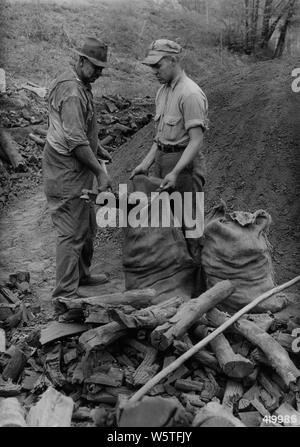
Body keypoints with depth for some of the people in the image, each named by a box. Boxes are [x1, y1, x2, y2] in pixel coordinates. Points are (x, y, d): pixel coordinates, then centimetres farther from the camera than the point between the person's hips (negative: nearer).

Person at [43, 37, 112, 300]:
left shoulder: (81, 86, 13)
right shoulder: (71, 92, -21)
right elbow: (76, 141, -26)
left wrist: (99, 149, 23)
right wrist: (100, 172, -24)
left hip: (78, 170, 10)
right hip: (67, 172, -10)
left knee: (87, 227, 19)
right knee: (72, 233, -5)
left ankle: (81, 275, 35)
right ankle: (66, 293, 6)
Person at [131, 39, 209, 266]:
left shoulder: (190, 94, -16)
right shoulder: (163, 91, 13)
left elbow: (196, 140, -21)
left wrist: (175, 173, -29)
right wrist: (146, 164, 8)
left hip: (185, 164, -9)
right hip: (163, 160, 9)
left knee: (186, 224, -2)